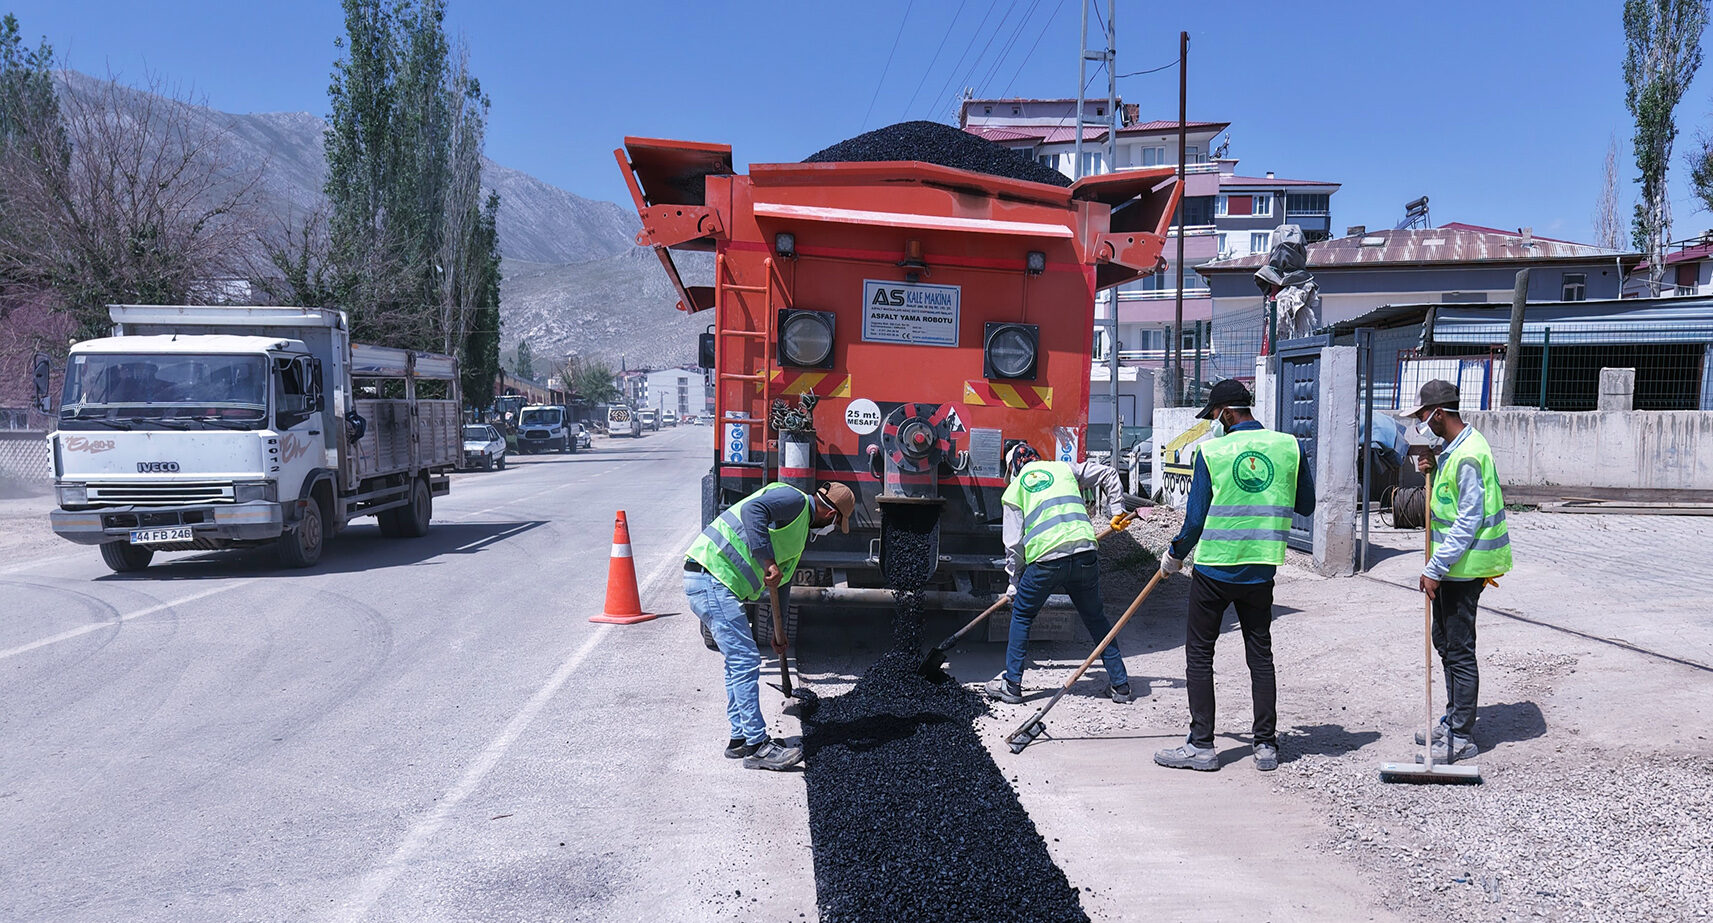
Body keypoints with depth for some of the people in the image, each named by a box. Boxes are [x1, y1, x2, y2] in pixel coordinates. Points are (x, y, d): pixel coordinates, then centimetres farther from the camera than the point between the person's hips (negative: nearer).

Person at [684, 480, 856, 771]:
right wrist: (768, 561, -29)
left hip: (716, 583, 11)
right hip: (711, 575, -11)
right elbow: (753, 511, -27)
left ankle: (740, 739, 27)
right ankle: (757, 746, -2)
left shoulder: (801, 531, 23)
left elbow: (781, 581, 30)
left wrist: (778, 634, 33)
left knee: (738, 660, 17)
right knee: (745, 660, -8)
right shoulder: (794, 499, -7)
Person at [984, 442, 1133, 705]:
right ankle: (1120, 683, 21)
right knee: (1095, 619, 19)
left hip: (1045, 560, -3)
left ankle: (1011, 685, 18)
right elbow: (1108, 475, 23)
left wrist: (1015, 582, 18)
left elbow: (1014, 543, 9)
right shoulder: (1064, 469, 21)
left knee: (1021, 616, 16)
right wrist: (1117, 511, 27)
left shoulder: (1013, 491, 13)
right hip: (1085, 554, 3)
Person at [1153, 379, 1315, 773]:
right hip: (1261, 570, 4)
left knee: (1199, 654, 6)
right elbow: (1306, 506, 10)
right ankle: (1266, 745, 17)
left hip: (1214, 568, -3)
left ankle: (1201, 746, 8)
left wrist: (1174, 556, 9)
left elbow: (1195, 519, -7)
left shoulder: (1211, 452, -9)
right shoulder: (1290, 447, 0)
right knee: (1261, 656, 14)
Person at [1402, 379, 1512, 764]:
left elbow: (1469, 522, -24)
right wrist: (1429, 468, 3)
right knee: (1444, 642, 19)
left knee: (1459, 651, -3)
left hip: (1462, 568, -10)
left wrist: (1435, 568, -24)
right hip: (1448, 564, 10)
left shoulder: (1468, 457, -21)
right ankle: (1452, 721, 31)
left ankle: (1462, 738, 5)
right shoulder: (1449, 447, 10)